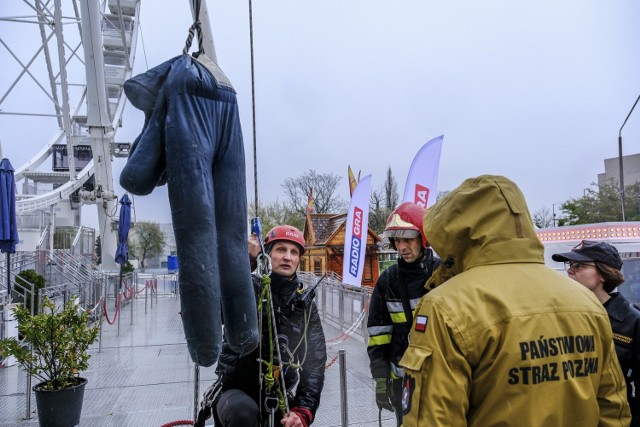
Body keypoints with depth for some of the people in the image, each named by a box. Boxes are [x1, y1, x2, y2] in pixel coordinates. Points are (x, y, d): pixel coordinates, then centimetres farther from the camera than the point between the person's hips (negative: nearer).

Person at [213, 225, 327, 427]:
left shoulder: (306, 305, 5)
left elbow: (315, 361, 0)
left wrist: (304, 411, -13)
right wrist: (245, 259, -26)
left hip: (280, 400, 4)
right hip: (238, 391, -4)